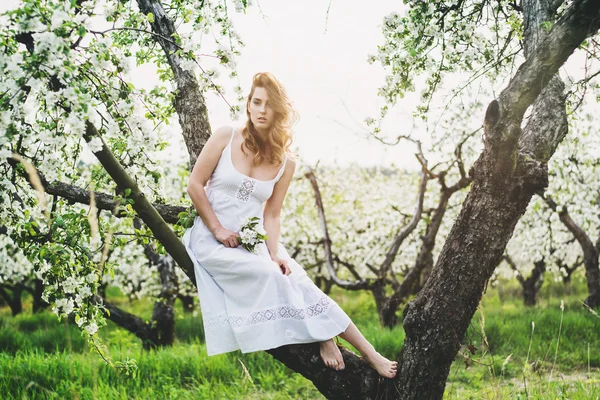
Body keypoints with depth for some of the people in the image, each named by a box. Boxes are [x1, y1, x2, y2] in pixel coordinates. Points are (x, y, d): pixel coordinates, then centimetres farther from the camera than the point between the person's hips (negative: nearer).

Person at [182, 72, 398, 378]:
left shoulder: (285, 163, 1)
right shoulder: (225, 138, -6)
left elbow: (271, 215, 0)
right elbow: (195, 185, -5)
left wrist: (274, 254, -16)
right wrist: (218, 230, -12)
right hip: (212, 241, -2)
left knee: (296, 279, -19)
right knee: (270, 275, -28)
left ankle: (369, 353, -20)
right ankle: (323, 337, -12)